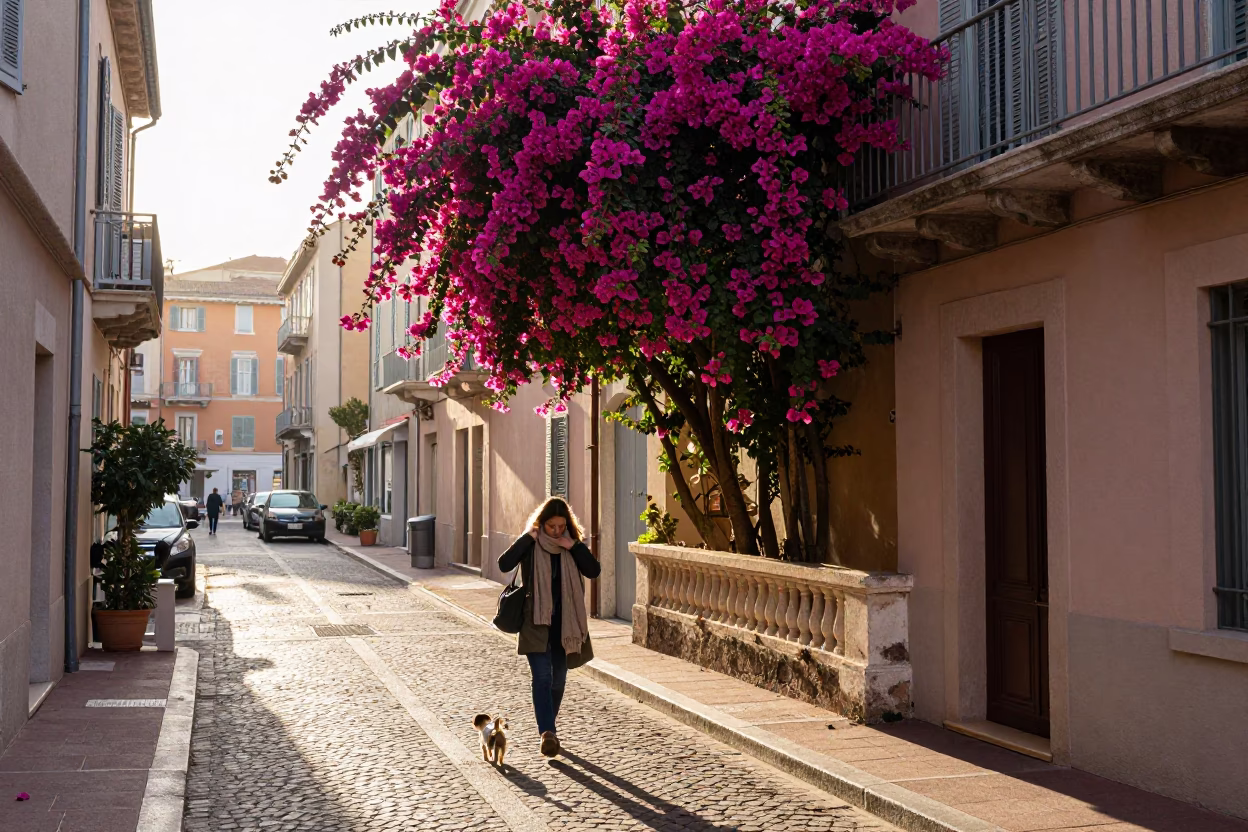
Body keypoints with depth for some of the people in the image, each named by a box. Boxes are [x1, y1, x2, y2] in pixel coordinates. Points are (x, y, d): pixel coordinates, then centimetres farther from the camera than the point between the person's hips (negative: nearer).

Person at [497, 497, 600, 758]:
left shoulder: (572, 546, 4)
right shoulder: (531, 545, -3)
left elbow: (594, 570, -9)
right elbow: (504, 564, -18)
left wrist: (573, 546, -16)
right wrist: (528, 537, -18)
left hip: (564, 623, 3)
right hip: (536, 622, -3)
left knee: (558, 679, 10)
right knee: (543, 676, -14)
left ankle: (547, 729, 26)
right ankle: (547, 733, -21)